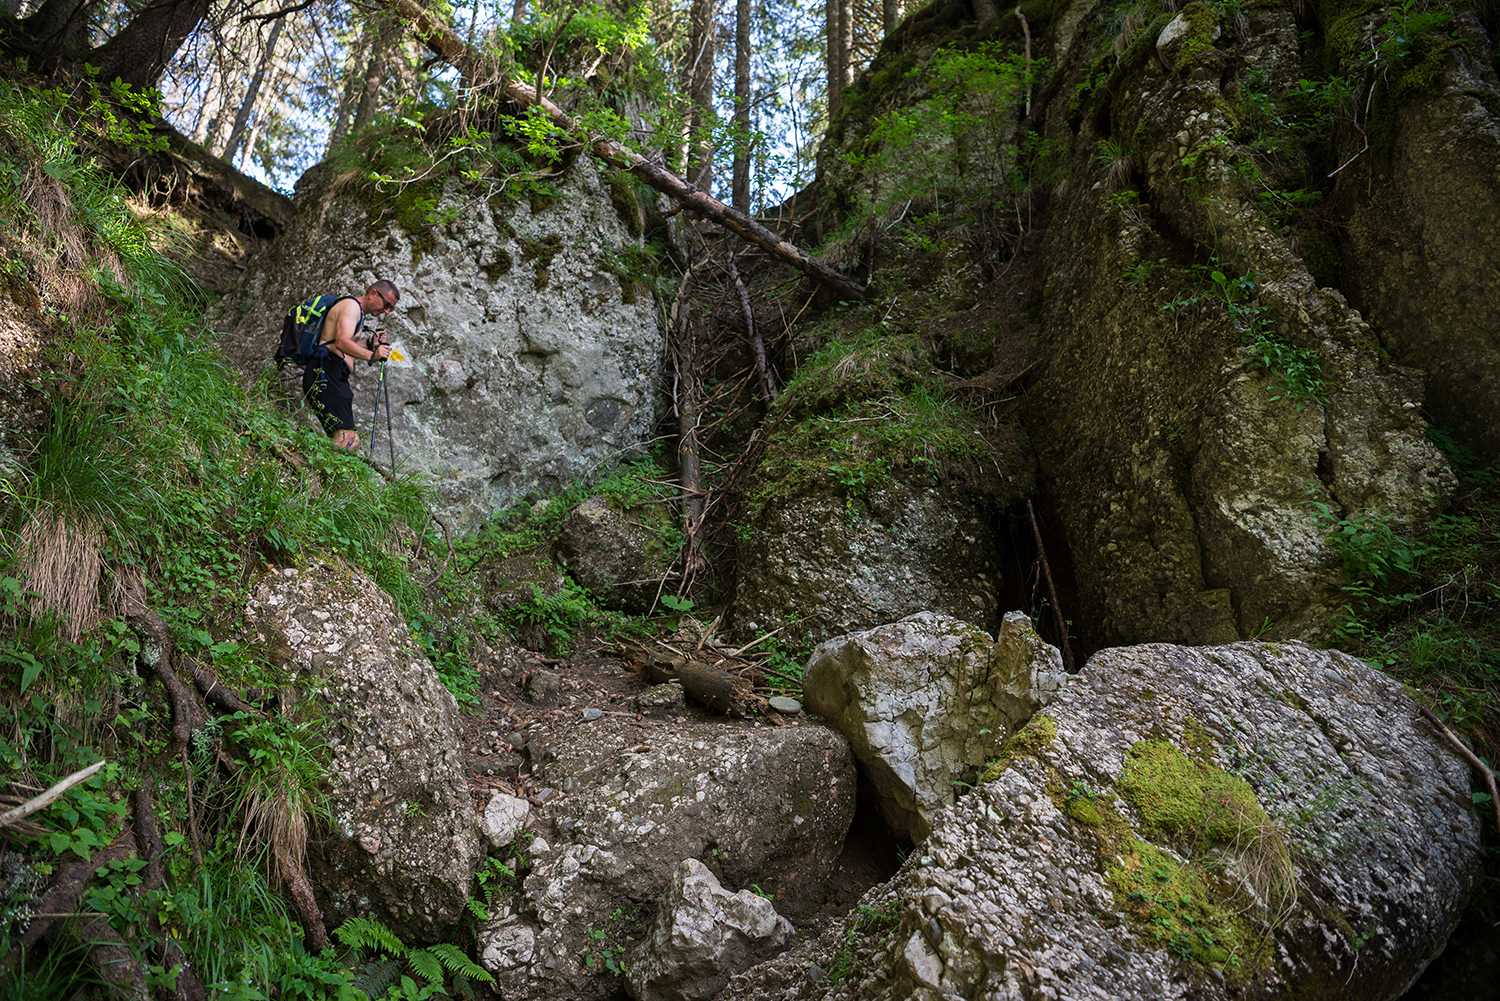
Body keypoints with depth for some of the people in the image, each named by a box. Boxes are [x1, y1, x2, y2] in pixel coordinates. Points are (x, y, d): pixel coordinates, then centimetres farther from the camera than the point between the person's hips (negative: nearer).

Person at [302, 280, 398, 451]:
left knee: (351, 440, 1)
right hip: (326, 374, -10)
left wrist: (370, 345, 17)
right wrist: (371, 355, -27)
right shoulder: (351, 305, -4)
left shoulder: (358, 313, 29)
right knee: (346, 438, -23)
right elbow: (341, 342, -20)